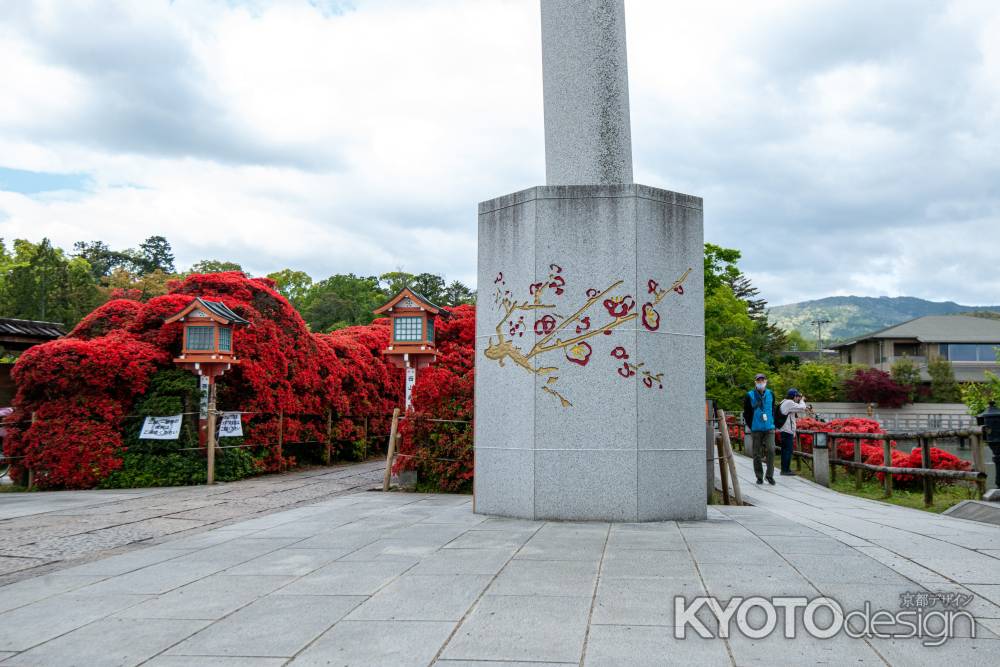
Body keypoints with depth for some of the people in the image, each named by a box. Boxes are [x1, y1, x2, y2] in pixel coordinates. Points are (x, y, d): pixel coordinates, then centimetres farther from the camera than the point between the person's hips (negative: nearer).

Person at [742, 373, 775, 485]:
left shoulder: (770, 394, 8)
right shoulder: (749, 396, -1)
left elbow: (773, 410, 18)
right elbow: (746, 413, 3)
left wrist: (772, 423, 10)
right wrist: (750, 426, 1)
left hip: (769, 429, 1)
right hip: (756, 429, -1)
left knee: (771, 450, -12)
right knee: (757, 454, 3)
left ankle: (769, 475, 0)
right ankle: (759, 477, 14)